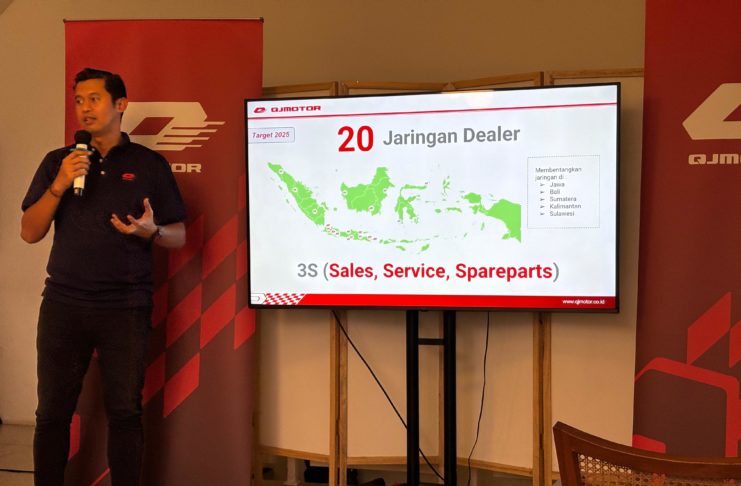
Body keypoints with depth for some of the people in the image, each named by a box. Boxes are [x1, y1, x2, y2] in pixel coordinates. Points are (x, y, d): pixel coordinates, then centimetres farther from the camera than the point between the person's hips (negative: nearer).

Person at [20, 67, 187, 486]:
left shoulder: (150, 164, 5)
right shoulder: (57, 161, 11)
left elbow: (179, 236, 6)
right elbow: (30, 232, 6)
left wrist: (151, 231, -16)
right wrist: (59, 185, -9)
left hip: (126, 306, -1)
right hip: (63, 304, 2)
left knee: (125, 412, 3)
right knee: (53, 411, 5)